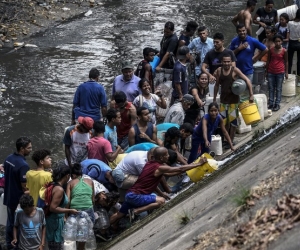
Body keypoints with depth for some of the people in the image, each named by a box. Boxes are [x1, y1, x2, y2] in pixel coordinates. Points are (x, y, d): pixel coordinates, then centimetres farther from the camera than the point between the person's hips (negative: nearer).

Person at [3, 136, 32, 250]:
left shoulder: (8, 158, -2)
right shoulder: (23, 165, -27)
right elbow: (24, 187, -23)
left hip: (9, 196, 8)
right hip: (19, 199, -8)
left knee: (10, 221, 21)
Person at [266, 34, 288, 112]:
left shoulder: (284, 51, -8)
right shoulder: (271, 50, -3)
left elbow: (286, 62, 0)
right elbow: (268, 61, 6)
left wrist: (286, 72, 0)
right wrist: (267, 71, 6)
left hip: (280, 72, -2)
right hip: (271, 72, 2)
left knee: (278, 89, 6)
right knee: (271, 88, 8)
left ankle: (277, 104, 13)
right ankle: (271, 103, 15)